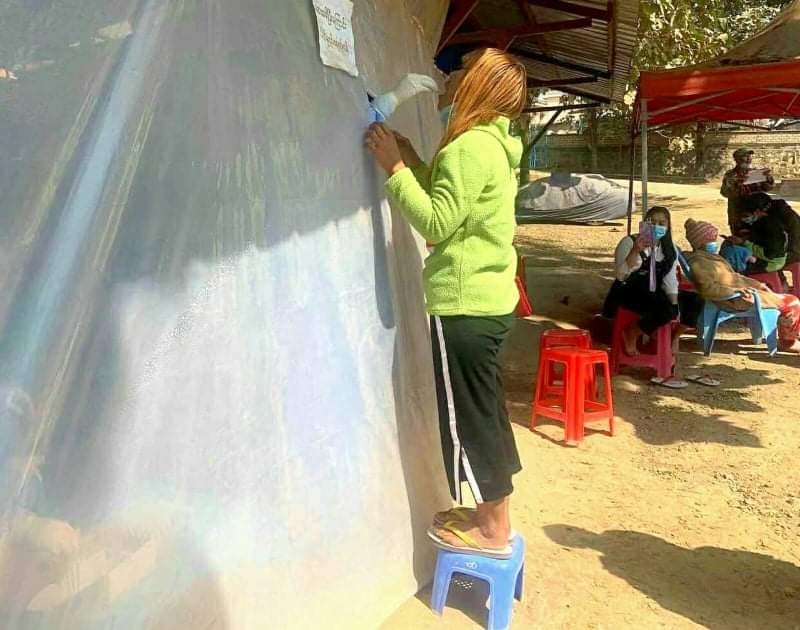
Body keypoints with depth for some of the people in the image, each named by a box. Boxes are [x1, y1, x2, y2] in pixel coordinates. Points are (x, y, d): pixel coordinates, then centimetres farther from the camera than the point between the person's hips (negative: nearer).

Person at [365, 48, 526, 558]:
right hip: (488, 298, 10)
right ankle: (494, 515, 30)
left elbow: (437, 222, -20)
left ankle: (492, 530, 14)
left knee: (467, 415, 1)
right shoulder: (495, 145, 13)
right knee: (484, 410, 17)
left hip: (465, 304, -10)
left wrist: (394, 167, -14)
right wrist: (416, 162, 11)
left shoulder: (471, 146, -17)